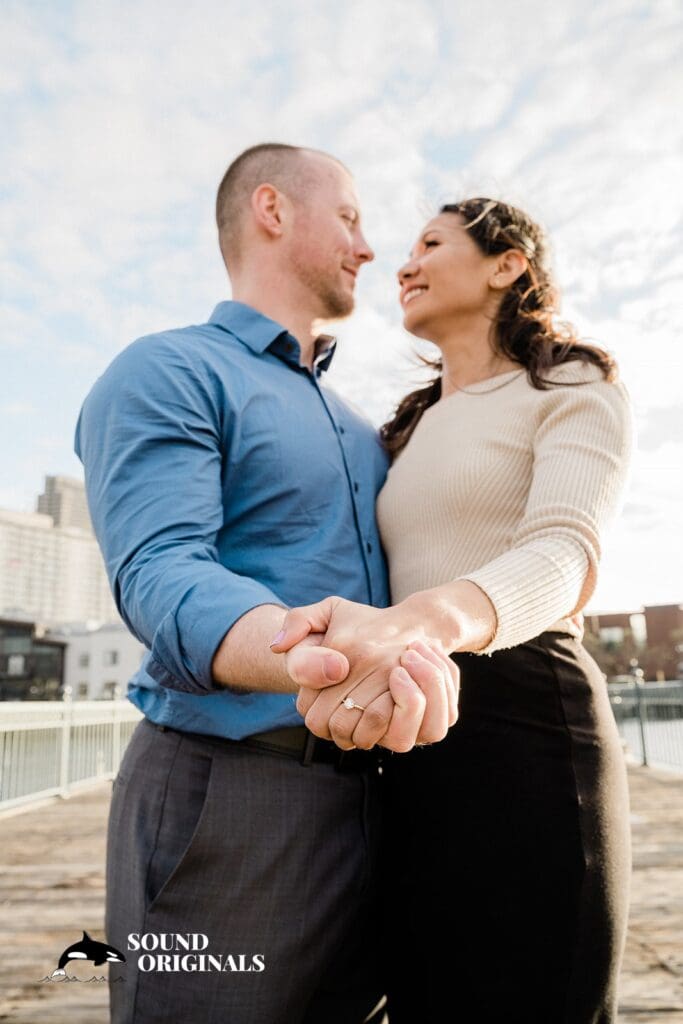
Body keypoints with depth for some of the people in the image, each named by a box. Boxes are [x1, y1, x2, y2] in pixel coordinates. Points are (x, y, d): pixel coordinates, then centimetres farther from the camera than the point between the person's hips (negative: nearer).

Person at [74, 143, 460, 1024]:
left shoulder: (355, 426, 20)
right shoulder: (165, 374, -5)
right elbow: (161, 577, -22)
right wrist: (310, 656, -40)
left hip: (362, 799, 7)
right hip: (228, 793, -7)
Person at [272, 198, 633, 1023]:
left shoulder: (572, 390, 1)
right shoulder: (408, 429, 22)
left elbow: (562, 558, -19)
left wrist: (425, 621, -39)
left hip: (522, 723, -6)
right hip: (412, 745, 7)